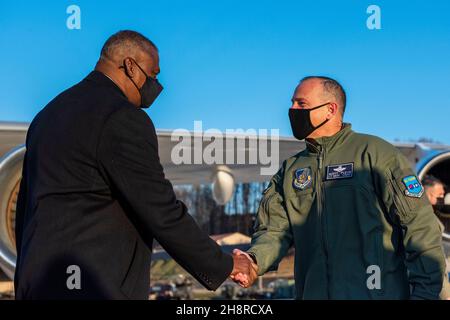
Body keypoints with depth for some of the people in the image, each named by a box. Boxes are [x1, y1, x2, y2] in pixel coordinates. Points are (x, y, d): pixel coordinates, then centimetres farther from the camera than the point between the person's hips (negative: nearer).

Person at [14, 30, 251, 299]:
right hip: (95, 287, -9)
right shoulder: (124, 119, -13)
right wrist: (222, 265, -4)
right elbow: (162, 213, -15)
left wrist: (28, 285, 26)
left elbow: (26, 209, 19)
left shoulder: (48, 115, 15)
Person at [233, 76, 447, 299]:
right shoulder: (290, 170, 14)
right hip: (312, 293, 5)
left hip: (377, 292, -5)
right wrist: (255, 261, -16)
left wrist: (425, 292, -14)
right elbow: (275, 228, 5)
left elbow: (420, 224, -9)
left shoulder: (374, 153, -4)